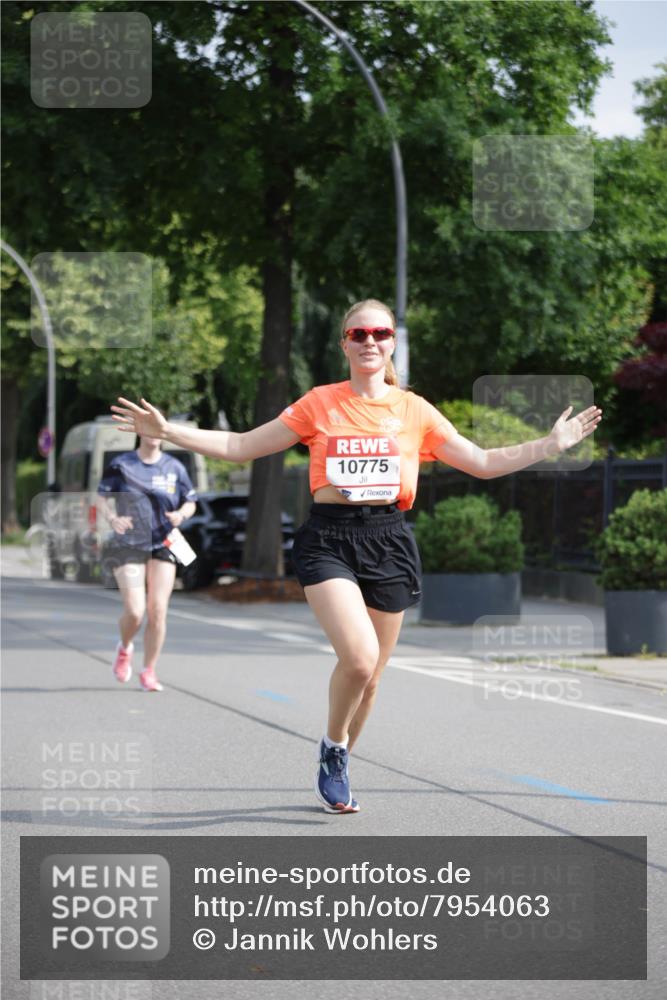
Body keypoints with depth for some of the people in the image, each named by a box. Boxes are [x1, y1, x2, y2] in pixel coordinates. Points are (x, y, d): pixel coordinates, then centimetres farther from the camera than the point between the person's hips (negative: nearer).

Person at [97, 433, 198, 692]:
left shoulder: (174, 467, 6)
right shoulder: (121, 465, 1)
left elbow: (191, 503, 13)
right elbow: (101, 497, 4)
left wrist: (180, 514, -10)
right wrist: (112, 518, -16)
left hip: (163, 546, 2)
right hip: (128, 545, -2)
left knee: (158, 610, -8)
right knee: (134, 612, -12)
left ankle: (149, 672, 7)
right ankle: (124, 648, 23)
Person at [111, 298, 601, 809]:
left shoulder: (414, 410, 9)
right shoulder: (320, 403, 5)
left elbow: (483, 462, 14)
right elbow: (241, 447, 7)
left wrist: (553, 443, 5)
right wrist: (166, 431, 0)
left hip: (389, 541, 2)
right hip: (329, 540, -2)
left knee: (369, 674, 6)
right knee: (359, 657, -22)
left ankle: (336, 766, 30)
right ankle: (333, 747, 6)